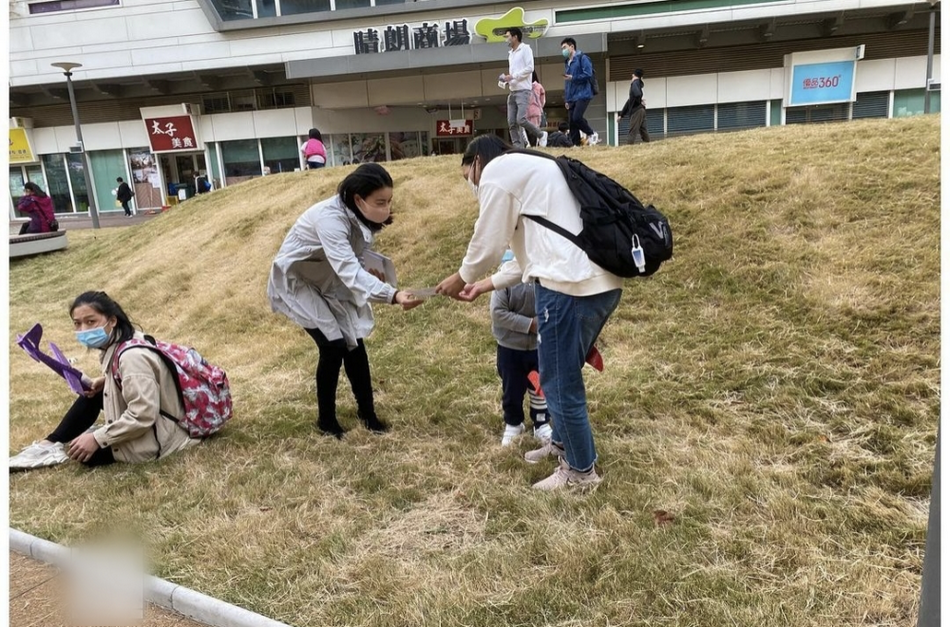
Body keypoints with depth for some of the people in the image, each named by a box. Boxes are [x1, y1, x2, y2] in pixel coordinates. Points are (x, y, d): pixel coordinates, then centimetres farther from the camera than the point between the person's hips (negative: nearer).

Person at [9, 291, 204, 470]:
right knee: (92, 393, 13)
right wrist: (104, 381, 3)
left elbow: (142, 416, -31)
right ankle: (51, 445, 18)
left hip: (159, 433, -9)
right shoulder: (117, 343, 0)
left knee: (87, 453, -5)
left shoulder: (132, 356, -28)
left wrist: (97, 439, -22)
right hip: (147, 413, 9)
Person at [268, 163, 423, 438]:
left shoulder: (359, 215, -13)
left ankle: (367, 411, 18)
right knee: (333, 345, -13)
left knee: (354, 341, 1)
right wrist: (393, 295, -60)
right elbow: (350, 271, -49)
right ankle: (326, 419, 8)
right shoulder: (330, 218, -37)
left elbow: (353, 261, -6)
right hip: (295, 282, -7)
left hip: (326, 281, 7)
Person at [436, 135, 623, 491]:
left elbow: (488, 243, 0)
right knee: (563, 375, 24)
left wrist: (461, 278, 19)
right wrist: (486, 284, 30)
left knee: (560, 383, 5)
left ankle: (581, 471, 20)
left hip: (570, 286, -10)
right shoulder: (531, 171, 29)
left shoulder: (497, 172, 0)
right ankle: (561, 443, 42)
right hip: (601, 282, 10)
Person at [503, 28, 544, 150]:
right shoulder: (511, 53, 20)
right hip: (512, 91, 8)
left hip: (523, 91, -8)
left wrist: (512, 76, -15)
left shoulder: (525, 49, -3)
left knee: (521, 120, -17)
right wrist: (507, 79, 5)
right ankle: (518, 147, 1)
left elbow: (530, 68, -13)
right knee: (512, 123, -2)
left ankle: (539, 135, 5)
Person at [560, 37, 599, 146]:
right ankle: (576, 144, 4)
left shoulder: (582, 58, -2)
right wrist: (566, 99, 16)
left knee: (577, 118, -20)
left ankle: (592, 134, 2)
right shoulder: (567, 63, 21)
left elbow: (588, 74, -14)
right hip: (572, 97, 8)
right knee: (571, 121, 0)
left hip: (582, 95, -8)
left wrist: (573, 78, -13)